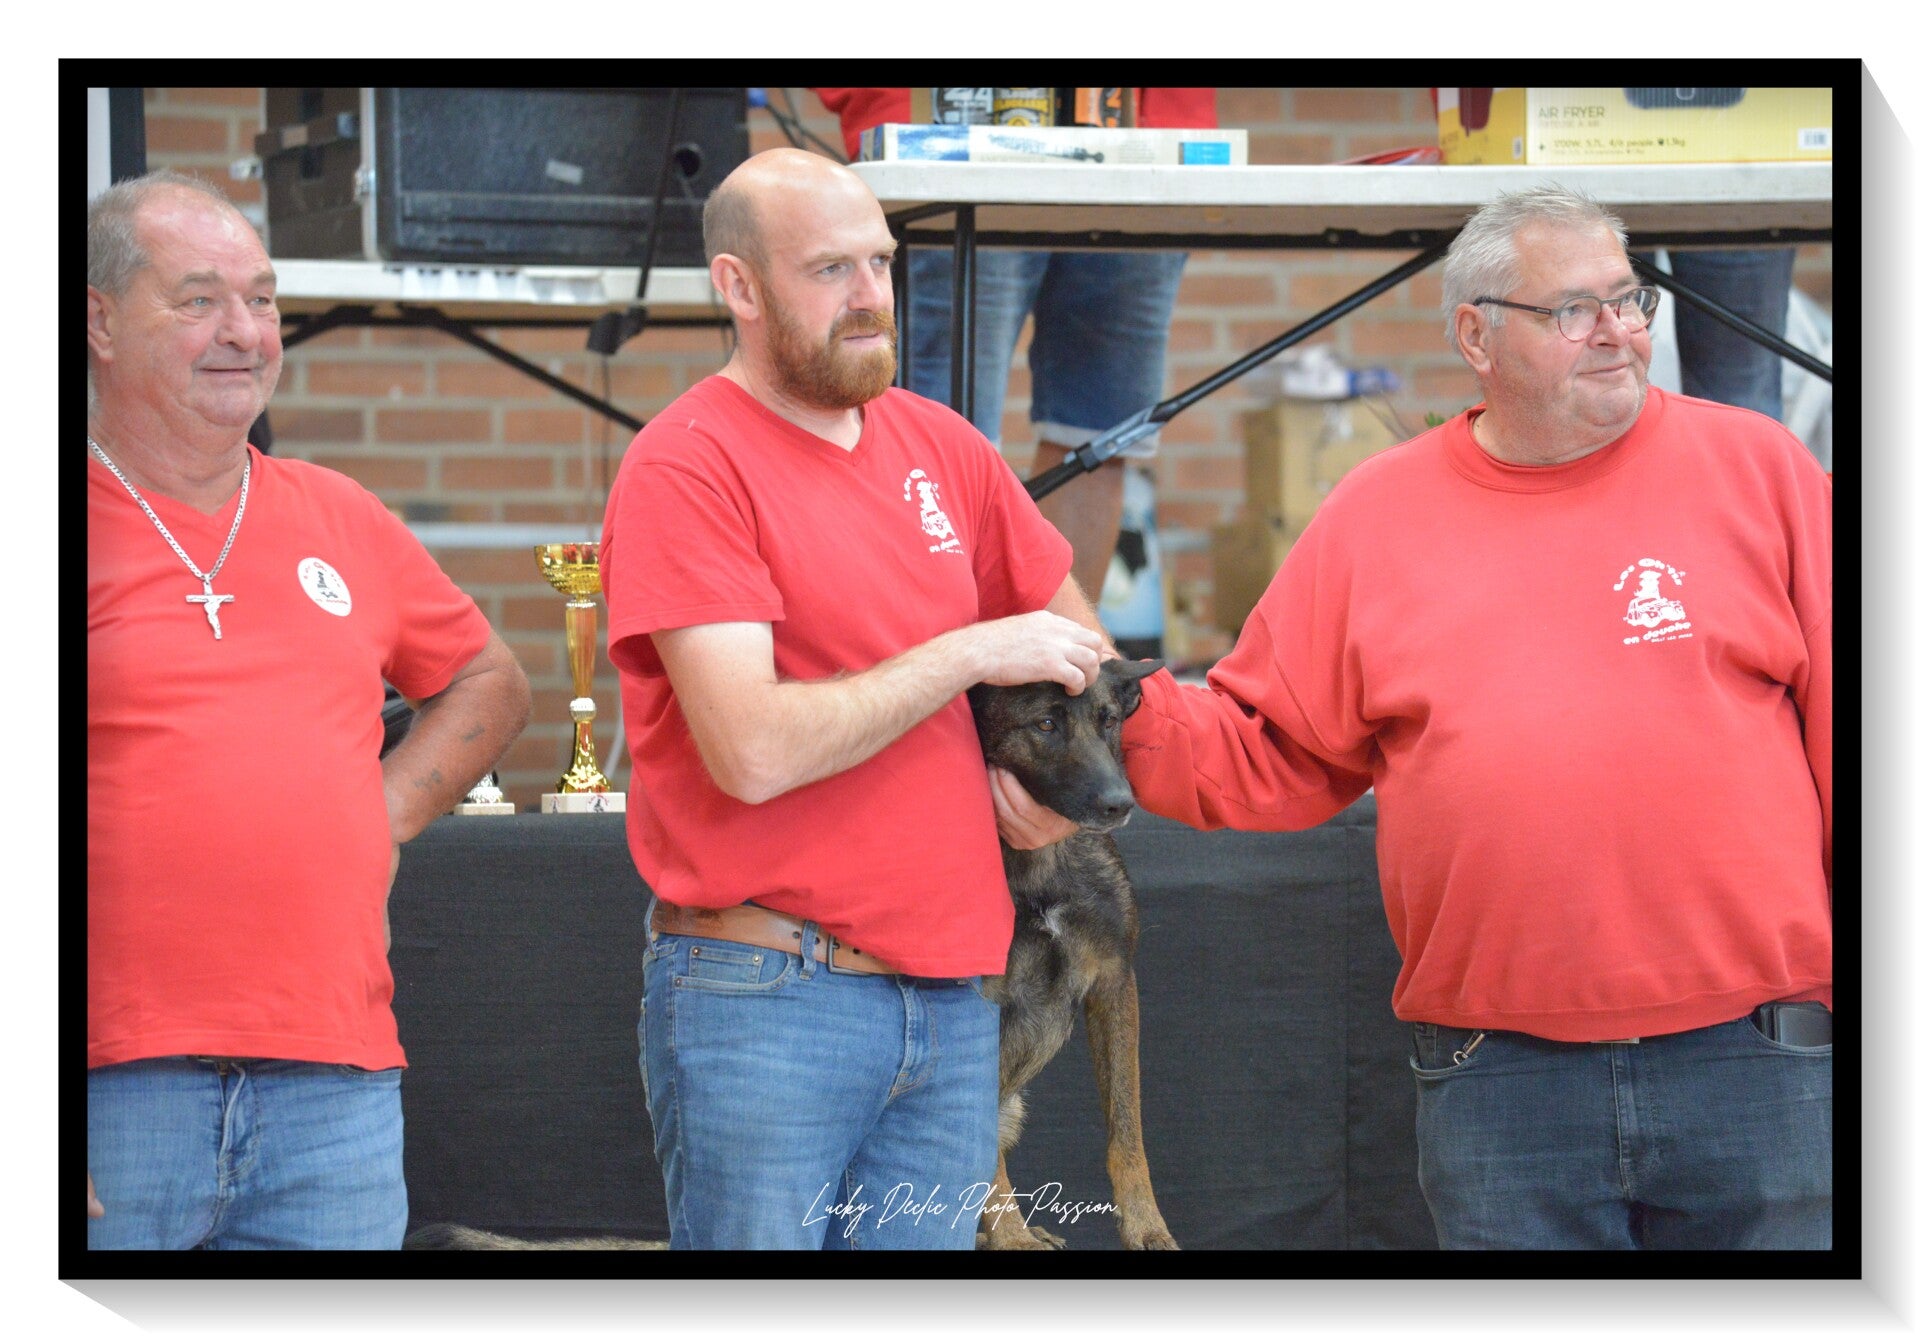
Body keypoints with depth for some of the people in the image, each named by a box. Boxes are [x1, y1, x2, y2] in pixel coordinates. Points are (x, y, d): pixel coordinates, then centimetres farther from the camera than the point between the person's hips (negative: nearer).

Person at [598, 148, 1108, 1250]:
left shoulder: (937, 445, 11)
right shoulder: (687, 466, -9)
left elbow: (1072, 637, 28)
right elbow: (753, 752, -19)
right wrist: (972, 654, -11)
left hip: (953, 993, 6)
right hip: (761, 1001, -6)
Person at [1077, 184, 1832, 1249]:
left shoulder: (1750, 465, 5)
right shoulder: (1375, 515, 9)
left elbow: (1845, 723, 5)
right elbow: (1271, 755, 13)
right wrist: (1114, 715, -4)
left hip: (1754, 1053, -1)